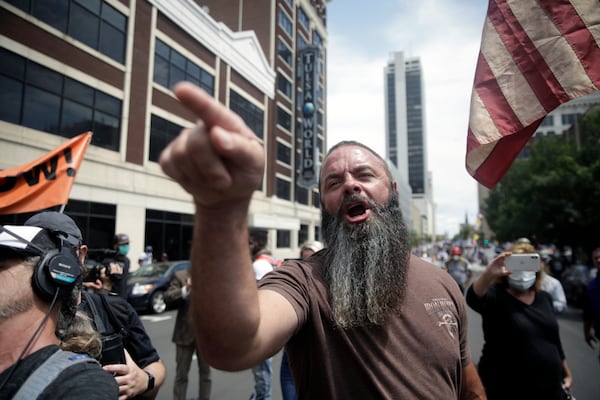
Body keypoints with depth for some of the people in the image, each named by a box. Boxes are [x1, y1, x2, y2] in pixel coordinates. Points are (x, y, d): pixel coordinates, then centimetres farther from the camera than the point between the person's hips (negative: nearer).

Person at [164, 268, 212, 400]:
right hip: (185, 333, -1)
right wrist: (186, 289, -24)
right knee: (181, 374, 11)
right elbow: (167, 298, -11)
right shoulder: (180, 276, -3)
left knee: (205, 373, 15)